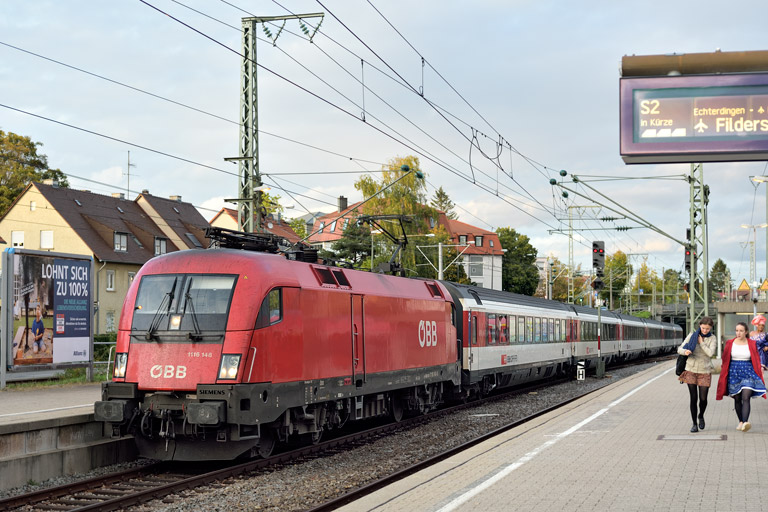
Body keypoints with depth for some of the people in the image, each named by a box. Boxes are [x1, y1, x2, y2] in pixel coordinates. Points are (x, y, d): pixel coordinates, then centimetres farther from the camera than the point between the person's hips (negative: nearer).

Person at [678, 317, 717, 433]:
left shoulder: (712, 339, 1)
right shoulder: (692, 335, 2)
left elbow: (710, 353, -15)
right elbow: (679, 349, 0)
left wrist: (701, 342, -11)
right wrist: (685, 351, -21)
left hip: (705, 372, 0)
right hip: (691, 371, 0)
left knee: (703, 399, 0)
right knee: (693, 398, 0)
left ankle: (701, 416, 31)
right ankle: (694, 424, 10)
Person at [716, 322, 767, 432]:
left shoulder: (752, 344, 2)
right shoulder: (730, 344, 5)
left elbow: (757, 361, 6)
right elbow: (725, 361, 11)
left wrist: (759, 375, -1)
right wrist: (724, 376, 11)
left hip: (748, 373, -2)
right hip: (734, 373, 2)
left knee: (746, 398, -17)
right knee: (737, 399, 7)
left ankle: (745, 423, -30)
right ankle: (740, 422, 23)